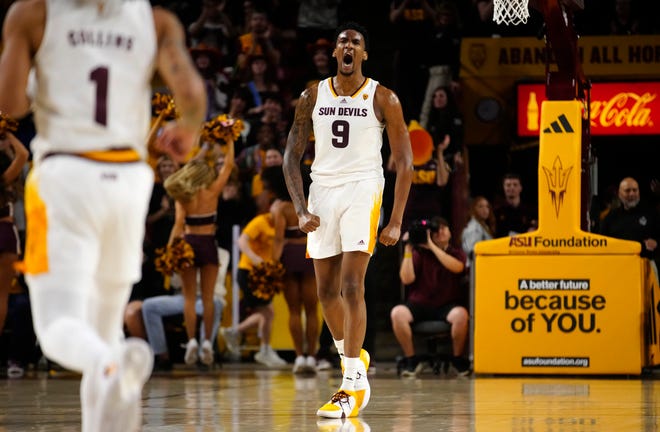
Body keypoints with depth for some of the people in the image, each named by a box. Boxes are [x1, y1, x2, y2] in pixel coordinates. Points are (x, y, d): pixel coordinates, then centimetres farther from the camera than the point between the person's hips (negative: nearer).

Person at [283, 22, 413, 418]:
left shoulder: (383, 99, -2)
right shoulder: (313, 97, 7)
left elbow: (405, 163, -1)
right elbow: (293, 156, 8)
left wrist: (396, 222, -8)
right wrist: (301, 209, -6)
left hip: (362, 190, -4)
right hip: (322, 192, 4)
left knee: (351, 285, -17)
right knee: (327, 290, 10)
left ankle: (355, 384, -16)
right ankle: (353, 357, 33)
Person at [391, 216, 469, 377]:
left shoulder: (457, 253, 9)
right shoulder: (419, 253, 8)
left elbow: (457, 267, -16)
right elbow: (407, 279, -5)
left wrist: (432, 246, -16)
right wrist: (408, 251, -11)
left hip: (447, 305, -1)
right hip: (419, 304, 1)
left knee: (461, 314, -35)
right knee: (397, 313, -30)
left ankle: (458, 358, -11)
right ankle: (411, 360, -16)